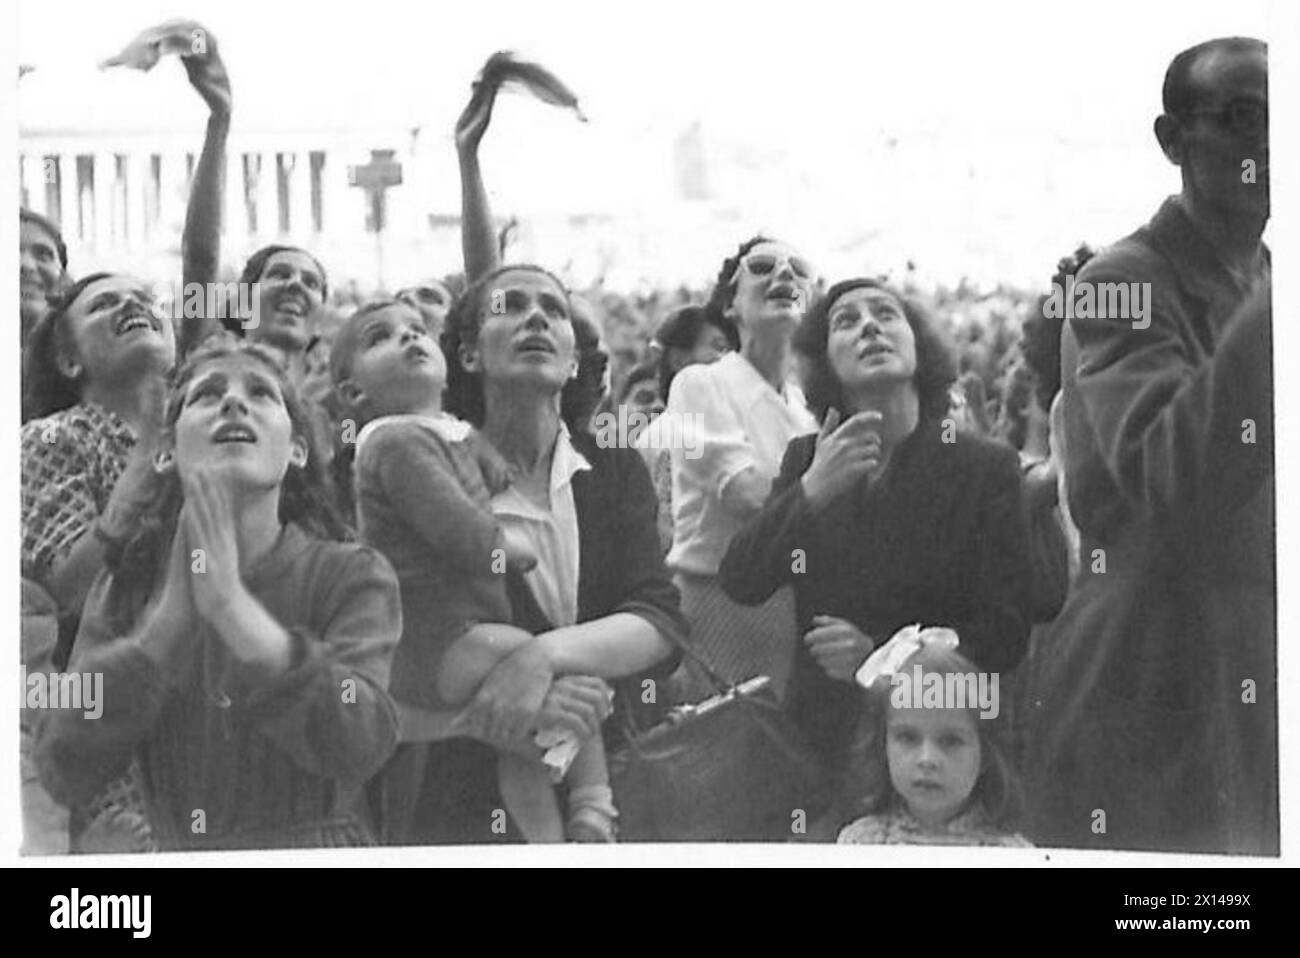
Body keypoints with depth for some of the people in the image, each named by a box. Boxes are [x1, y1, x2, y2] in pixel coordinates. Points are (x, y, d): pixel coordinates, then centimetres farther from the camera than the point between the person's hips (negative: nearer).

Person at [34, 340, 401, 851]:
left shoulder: (351, 575, 0)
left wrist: (231, 603, -22)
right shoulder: (125, 589, 6)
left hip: (318, 848, -1)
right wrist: (173, 613, -13)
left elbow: (360, 746, -16)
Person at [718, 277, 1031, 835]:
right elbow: (738, 586, -4)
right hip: (820, 742, 2)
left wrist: (883, 655, -20)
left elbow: (1006, 633, -6)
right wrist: (810, 492, -19)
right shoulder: (805, 461, 7)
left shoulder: (986, 468, -3)